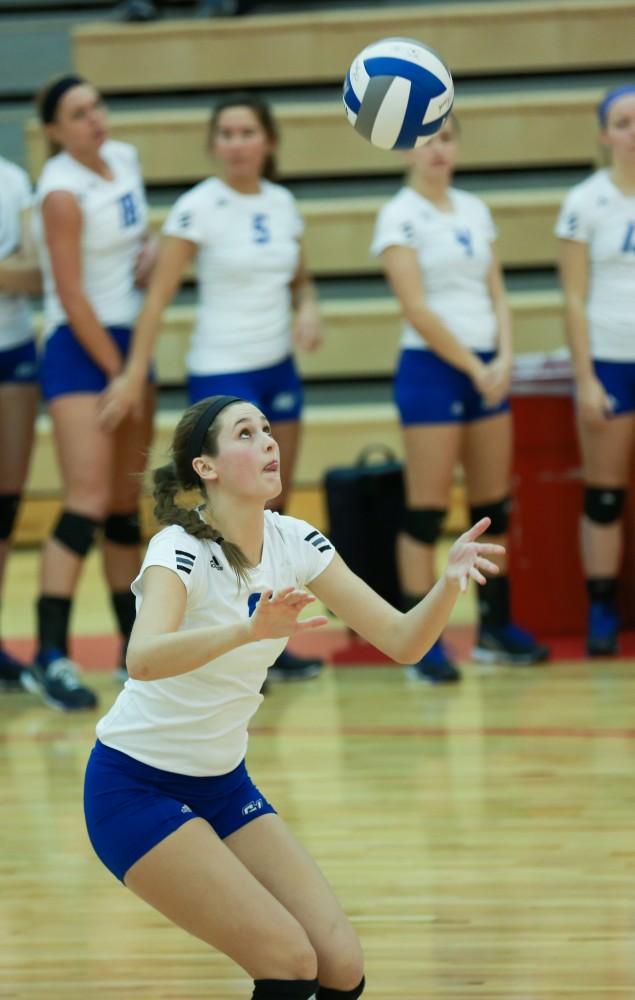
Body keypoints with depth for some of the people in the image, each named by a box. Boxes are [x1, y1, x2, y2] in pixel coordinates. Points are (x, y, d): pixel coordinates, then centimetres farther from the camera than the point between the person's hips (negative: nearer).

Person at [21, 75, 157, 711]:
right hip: (79, 348, -8)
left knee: (127, 504, 11)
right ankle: (50, 656, -17)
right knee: (88, 501, -16)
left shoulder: (124, 159, 6)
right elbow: (71, 296, -17)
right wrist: (117, 372, -15)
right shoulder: (62, 193, -16)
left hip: (129, 341, 8)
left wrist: (148, 250, 3)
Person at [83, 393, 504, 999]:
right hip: (136, 786, -7)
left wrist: (450, 581, -24)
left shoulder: (294, 542, -3)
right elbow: (143, 659, -42)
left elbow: (402, 641, -4)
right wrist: (249, 629, -57)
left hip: (223, 784, 7)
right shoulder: (180, 548, -22)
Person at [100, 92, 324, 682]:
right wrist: (135, 373, -19)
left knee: (275, 508, 7)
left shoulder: (282, 205, 6)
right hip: (221, 372, -6)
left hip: (278, 367, 6)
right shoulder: (199, 208, -11)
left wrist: (308, 311, -4)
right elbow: (158, 295, -13)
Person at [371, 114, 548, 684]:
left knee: (494, 505, 10)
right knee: (427, 511, -6)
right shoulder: (401, 217, -7)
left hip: (486, 369, 7)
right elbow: (418, 310, -13)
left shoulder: (474, 211, 12)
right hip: (432, 367, -6)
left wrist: (504, 358, -4)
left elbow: (496, 294, 12)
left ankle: (496, 627, 20)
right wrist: (475, 368, -13)